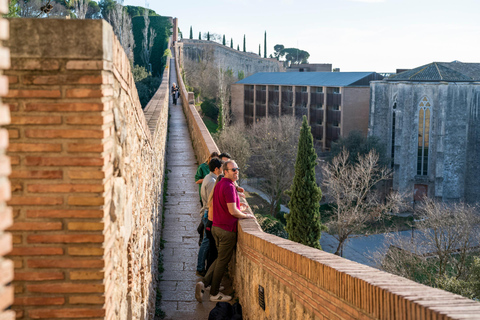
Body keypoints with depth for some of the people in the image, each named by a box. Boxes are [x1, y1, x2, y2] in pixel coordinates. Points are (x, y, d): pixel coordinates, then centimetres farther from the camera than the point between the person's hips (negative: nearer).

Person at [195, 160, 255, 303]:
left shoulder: (219, 185, 11)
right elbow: (233, 211, -25)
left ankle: (203, 283, 5)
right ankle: (214, 293, 14)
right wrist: (246, 216, -7)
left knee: (221, 259, 19)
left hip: (216, 227, 9)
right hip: (227, 229, -9)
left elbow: (211, 204, 22)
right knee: (223, 261, 4)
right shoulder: (229, 187, -20)